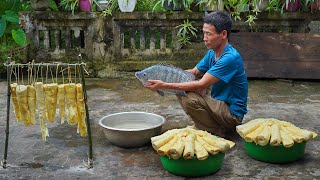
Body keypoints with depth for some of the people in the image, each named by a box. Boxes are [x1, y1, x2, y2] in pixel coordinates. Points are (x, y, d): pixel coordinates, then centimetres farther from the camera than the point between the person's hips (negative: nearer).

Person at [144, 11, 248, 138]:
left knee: (191, 98, -27)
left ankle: (219, 133, -7)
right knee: (181, 90, 4)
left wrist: (165, 85, -27)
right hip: (218, 104, 9)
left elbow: (201, 85, -26)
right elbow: (194, 72, 12)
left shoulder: (230, 58, -24)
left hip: (232, 113, -9)